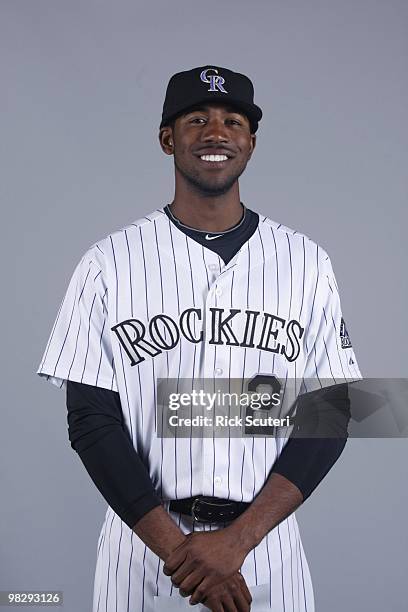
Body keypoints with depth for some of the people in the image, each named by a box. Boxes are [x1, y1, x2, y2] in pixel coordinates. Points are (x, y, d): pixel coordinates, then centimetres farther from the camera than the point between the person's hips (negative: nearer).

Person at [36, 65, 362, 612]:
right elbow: (92, 419, -5)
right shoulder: (109, 263, -3)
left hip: (267, 545, 1)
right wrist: (176, 547, -14)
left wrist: (238, 538, -14)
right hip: (143, 543, 0)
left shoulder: (306, 263, -1)